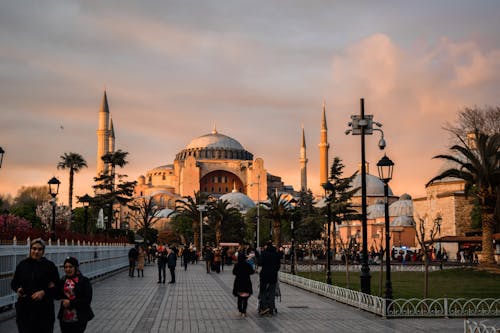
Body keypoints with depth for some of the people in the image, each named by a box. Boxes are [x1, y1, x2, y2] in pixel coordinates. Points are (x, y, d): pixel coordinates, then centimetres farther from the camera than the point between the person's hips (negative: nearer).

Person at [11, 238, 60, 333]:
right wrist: (18, 289, -5)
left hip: (44, 310, -2)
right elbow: (14, 283, 16)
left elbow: (57, 287, 0)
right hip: (24, 308, 2)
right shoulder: (22, 264, 6)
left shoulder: (49, 265, 0)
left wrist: (44, 292, -15)